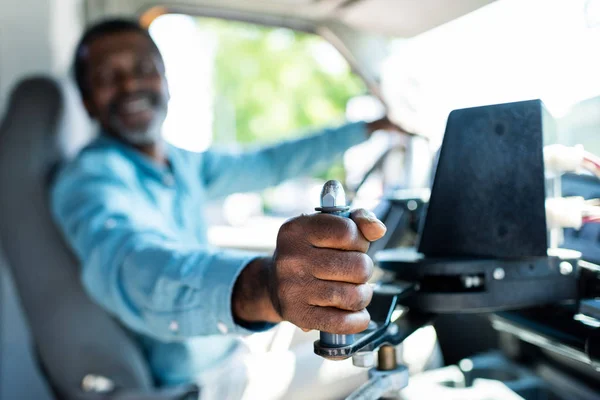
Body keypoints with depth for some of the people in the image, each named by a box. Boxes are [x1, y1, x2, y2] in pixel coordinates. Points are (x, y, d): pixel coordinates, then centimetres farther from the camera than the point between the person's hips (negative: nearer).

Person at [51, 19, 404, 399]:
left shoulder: (183, 163, 2)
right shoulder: (90, 176, -22)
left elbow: (269, 164, 13)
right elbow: (127, 261, -42)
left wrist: (368, 128, 16)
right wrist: (261, 287, -61)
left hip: (227, 361, 7)